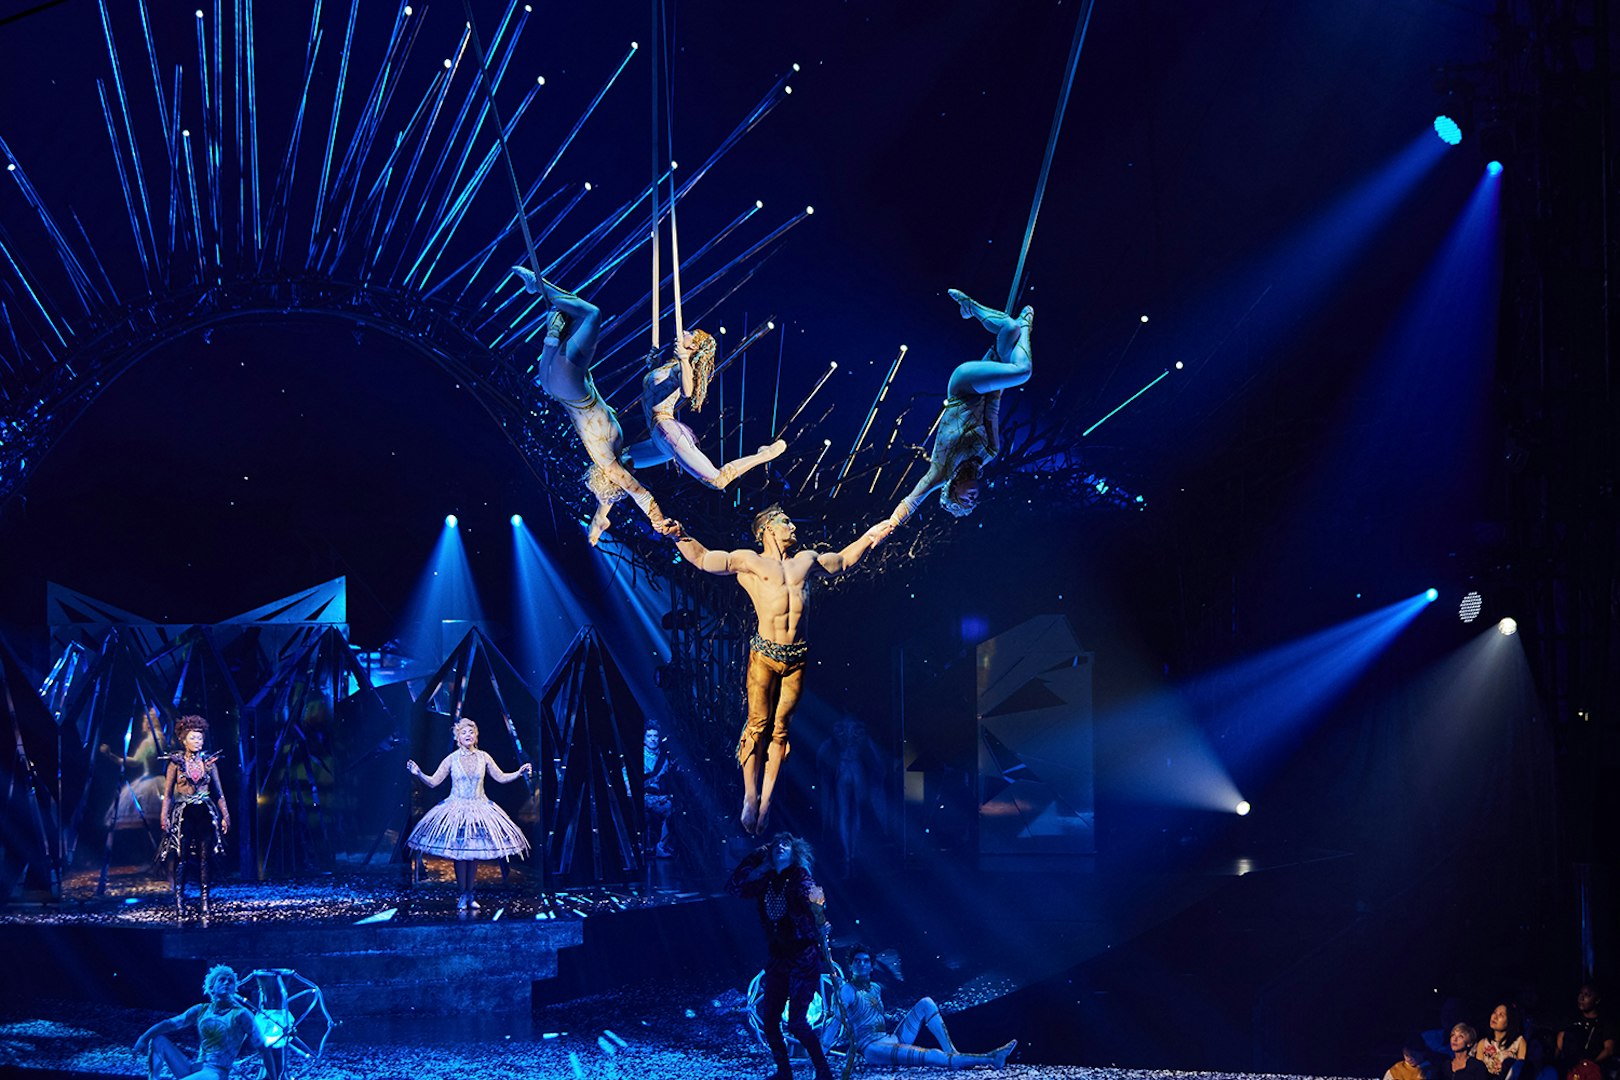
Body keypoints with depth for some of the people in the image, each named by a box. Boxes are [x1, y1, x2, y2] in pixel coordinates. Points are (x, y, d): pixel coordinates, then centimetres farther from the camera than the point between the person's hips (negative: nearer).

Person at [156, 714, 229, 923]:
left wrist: (225, 815, 9)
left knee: (204, 858, -2)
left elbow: (219, 792, 12)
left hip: (205, 814, 2)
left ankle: (205, 904, 1)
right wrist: (164, 816, -5)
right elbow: (167, 793, 3)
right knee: (180, 857, -7)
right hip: (183, 814, -2)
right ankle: (179, 904, -4)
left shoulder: (209, 762, 8)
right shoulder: (176, 762, 2)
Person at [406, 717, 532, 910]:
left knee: (474, 852, 2)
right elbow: (433, 782, -2)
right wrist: (418, 774, -18)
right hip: (457, 810, -2)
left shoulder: (483, 757, 3)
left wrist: (519, 773, -4)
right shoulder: (451, 759, -3)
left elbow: (501, 778, 9)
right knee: (459, 853, -5)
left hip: (479, 809, 2)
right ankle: (463, 895, 5)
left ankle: (470, 895, 11)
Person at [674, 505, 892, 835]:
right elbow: (702, 558, 3)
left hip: (797, 658, 4)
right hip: (764, 655, -4)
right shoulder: (749, 561, 7)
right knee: (758, 724, -3)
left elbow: (842, 560, 36)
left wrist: (868, 537, 31)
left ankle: (766, 801, 7)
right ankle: (750, 798, 4)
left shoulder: (807, 560, 20)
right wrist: (680, 537, -12)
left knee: (780, 728, 3)